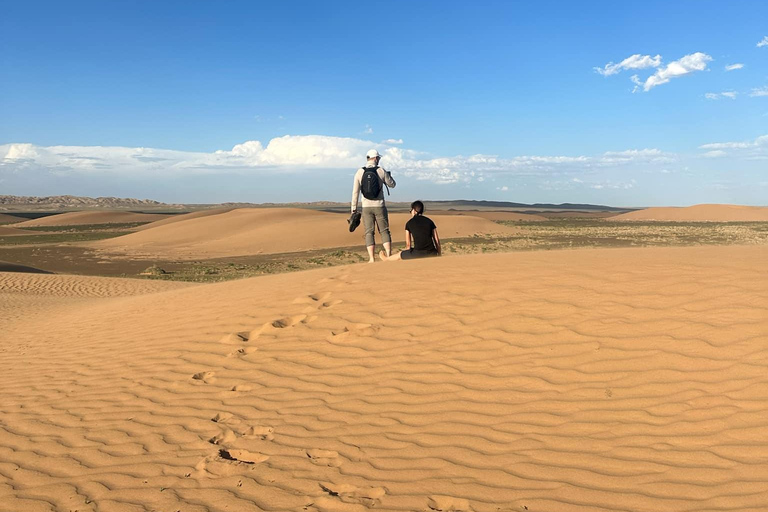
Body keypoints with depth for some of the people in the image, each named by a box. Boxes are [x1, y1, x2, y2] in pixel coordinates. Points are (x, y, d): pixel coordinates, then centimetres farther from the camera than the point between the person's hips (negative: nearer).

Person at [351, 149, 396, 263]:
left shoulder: (359, 172, -3)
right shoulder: (381, 171, -5)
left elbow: (355, 192, -5)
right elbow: (392, 185, 9)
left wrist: (354, 209, 0)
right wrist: (388, 176, 29)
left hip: (366, 207, 1)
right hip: (379, 206, -1)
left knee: (369, 232, 4)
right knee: (384, 231, 8)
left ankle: (371, 259, -1)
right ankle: (389, 256, 1)